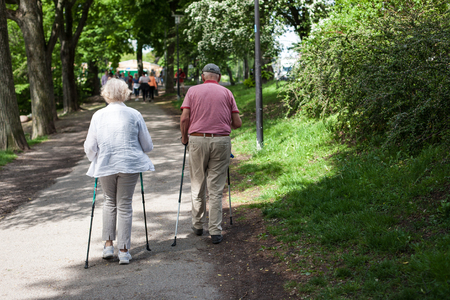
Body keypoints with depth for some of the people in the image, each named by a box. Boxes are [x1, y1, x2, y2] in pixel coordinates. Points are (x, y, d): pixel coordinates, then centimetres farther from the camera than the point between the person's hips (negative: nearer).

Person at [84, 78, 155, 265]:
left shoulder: (98, 116, 0)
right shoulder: (134, 115, -2)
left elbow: (90, 147, 3)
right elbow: (147, 145, 4)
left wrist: (94, 159, 23)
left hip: (105, 166, 1)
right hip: (129, 165, -1)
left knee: (110, 202, 21)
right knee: (125, 205, 8)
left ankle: (108, 244, 16)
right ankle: (124, 252, 10)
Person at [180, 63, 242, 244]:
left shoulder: (193, 91, 5)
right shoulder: (226, 93, 7)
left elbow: (184, 118, -5)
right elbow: (237, 123, 4)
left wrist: (184, 137, 11)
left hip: (197, 140, 0)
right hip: (221, 141, 0)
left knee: (198, 186, 14)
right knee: (216, 189, 4)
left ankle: (198, 225, 26)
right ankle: (215, 232, 3)